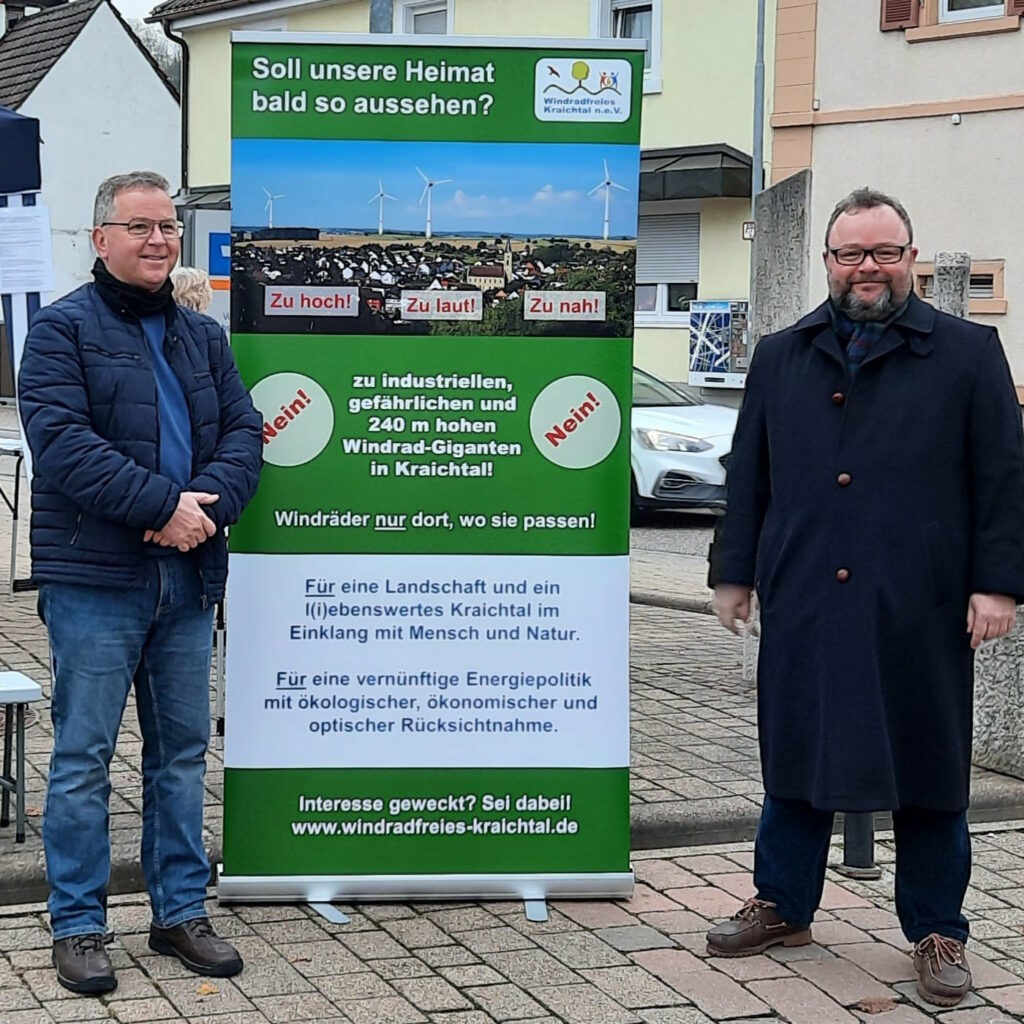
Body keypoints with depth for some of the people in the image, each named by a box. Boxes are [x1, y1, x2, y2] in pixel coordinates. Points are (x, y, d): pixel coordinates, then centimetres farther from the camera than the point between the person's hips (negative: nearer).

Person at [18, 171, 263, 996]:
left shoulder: (203, 337, 16)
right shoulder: (63, 330, -3)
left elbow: (244, 433, 8)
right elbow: (63, 442, -15)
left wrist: (207, 502, -12)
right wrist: (165, 504, -20)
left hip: (188, 577, 6)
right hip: (94, 580, -6)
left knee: (183, 750, 11)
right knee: (83, 756, 0)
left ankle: (181, 912, 22)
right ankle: (78, 925, 9)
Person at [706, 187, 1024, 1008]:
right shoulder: (781, 358, 12)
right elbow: (747, 476, 15)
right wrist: (735, 570, 11)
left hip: (919, 609, -3)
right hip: (804, 606, 3)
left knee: (929, 769, 5)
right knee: (795, 754, 12)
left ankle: (938, 932, 17)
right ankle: (783, 906, 27)